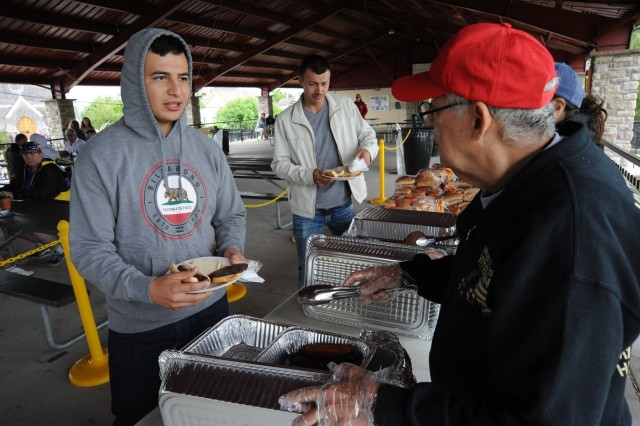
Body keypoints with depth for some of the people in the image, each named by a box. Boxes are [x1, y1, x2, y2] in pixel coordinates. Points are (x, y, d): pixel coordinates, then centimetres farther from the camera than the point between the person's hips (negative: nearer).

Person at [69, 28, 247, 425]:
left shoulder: (206, 148, 0)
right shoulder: (102, 154, -13)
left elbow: (232, 214, 9)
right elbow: (89, 249, -14)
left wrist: (232, 247, -12)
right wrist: (147, 288, -28)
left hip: (211, 308, 4)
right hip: (140, 326, -3)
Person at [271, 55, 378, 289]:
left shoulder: (345, 106, 1)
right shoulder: (286, 120, -5)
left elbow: (367, 134, 8)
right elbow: (280, 164, -6)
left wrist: (367, 149, -16)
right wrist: (310, 175, -23)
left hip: (345, 203, 2)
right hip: (307, 208, -2)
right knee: (308, 268, 10)